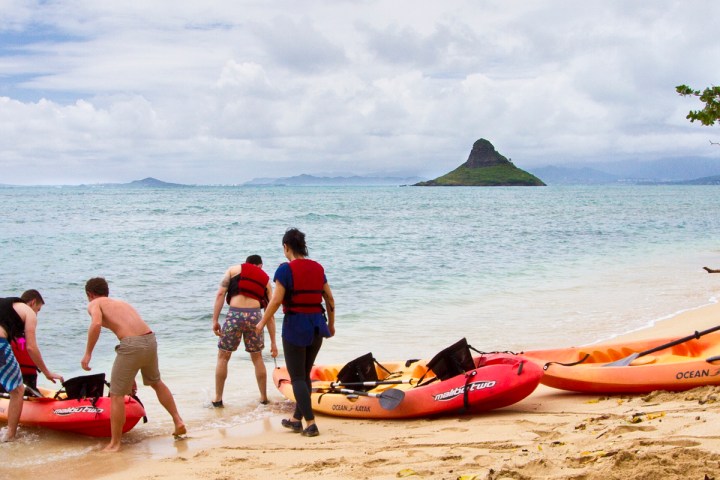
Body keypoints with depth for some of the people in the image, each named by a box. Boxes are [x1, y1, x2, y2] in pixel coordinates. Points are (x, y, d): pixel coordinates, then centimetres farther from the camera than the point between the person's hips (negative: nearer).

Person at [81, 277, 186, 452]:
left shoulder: (94, 304, 10)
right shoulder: (122, 303, 29)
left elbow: (96, 324, -14)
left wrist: (88, 354, -5)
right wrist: (131, 377, 39)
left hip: (131, 344, -7)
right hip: (150, 339, 7)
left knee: (116, 395, 6)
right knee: (156, 383, 30)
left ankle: (114, 443, 10)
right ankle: (178, 422, 36)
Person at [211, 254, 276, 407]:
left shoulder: (234, 269, 17)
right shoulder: (266, 280, 22)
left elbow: (220, 294, 2)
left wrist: (215, 320, 2)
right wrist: (273, 342, 22)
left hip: (234, 314, -2)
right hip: (255, 316, 2)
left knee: (223, 357, 14)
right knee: (257, 358, 20)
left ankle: (218, 399, 18)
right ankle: (264, 397, 26)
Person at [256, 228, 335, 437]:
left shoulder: (286, 269, -12)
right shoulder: (318, 268, 6)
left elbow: (276, 300, -15)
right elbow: (329, 298, 10)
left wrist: (263, 322, -2)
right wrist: (331, 323, 23)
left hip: (295, 326, -6)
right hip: (317, 326, 6)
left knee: (297, 377, 2)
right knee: (305, 374, 18)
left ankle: (310, 424, -5)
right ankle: (297, 419, 27)